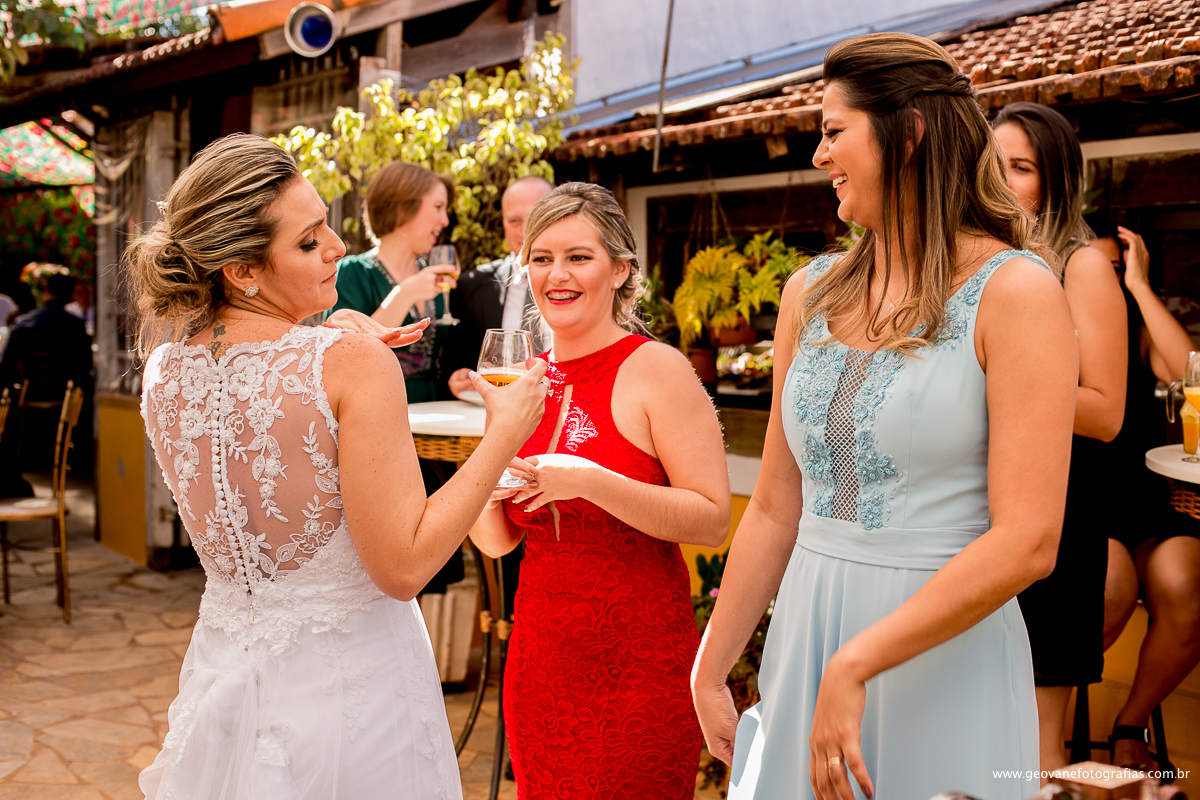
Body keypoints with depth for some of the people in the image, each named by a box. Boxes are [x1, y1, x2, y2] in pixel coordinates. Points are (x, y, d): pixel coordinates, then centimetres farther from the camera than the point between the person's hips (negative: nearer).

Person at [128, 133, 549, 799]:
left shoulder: (162, 369, -3)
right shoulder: (354, 366, -23)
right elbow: (404, 565, -22)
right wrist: (506, 432, -15)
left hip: (224, 668, 6)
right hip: (354, 677, -6)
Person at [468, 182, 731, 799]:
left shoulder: (657, 369, -10)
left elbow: (713, 521, -17)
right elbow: (499, 541, 11)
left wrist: (587, 481, -24)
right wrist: (482, 487, -10)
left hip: (641, 671, -5)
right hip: (538, 666, 5)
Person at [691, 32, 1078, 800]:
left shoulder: (1015, 293, -10)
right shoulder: (812, 292, 5)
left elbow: (1027, 542, -17)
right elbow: (775, 512, 7)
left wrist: (855, 665, -20)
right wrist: (710, 672, 7)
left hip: (944, 658, -4)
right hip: (802, 641, 5)